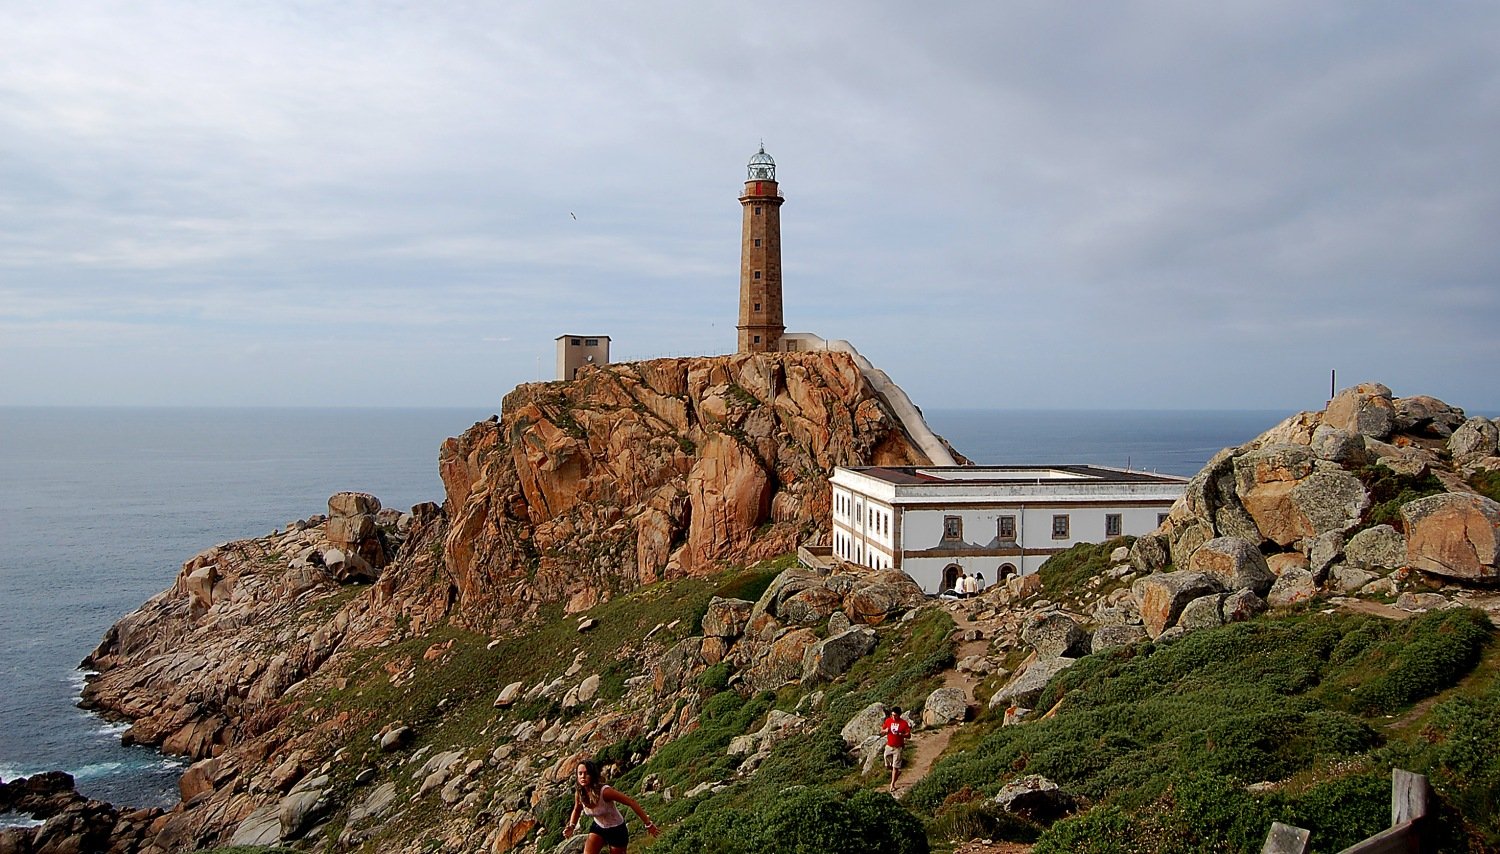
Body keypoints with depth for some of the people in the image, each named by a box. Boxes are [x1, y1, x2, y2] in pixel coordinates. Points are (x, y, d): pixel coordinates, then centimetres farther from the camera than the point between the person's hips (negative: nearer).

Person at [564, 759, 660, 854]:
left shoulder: (605, 791, -33)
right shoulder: (578, 794, -16)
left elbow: (631, 802, -27)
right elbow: (576, 810, 9)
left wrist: (648, 823, -24)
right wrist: (571, 826, -9)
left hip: (617, 830, -4)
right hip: (598, 828, 4)